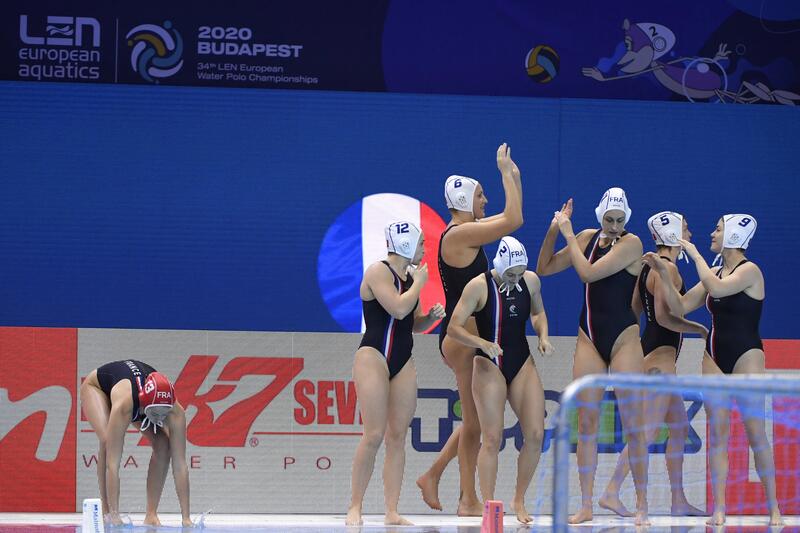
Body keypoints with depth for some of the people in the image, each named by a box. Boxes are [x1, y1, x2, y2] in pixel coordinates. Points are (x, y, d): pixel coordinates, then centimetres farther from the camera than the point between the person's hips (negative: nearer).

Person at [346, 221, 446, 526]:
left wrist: (431, 317, 5)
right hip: (374, 357, -8)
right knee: (374, 435, -13)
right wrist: (420, 282, -8)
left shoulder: (410, 277, 15)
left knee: (397, 437, 2)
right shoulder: (378, 272, -8)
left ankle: (392, 512, 2)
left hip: (403, 363, 8)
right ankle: (355, 507, -5)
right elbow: (398, 309, -21)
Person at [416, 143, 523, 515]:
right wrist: (506, 173, -13)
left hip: (467, 335, 10)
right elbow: (513, 221, -20)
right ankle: (469, 501, 3)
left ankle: (433, 475, 22)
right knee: (474, 421, -3)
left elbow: (509, 219, 27)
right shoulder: (459, 234, -15)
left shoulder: (467, 231, 14)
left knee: (477, 419, 16)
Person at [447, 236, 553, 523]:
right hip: (490, 366, -5)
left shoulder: (531, 281, 0)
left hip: (522, 364, 5)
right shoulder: (479, 286, -14)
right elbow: (454, 327, -13)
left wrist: (543, 336, 0)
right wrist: (482, 343, -29)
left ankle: (519, 500, 14)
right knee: (492, 438, -9)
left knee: (535, 434, -3)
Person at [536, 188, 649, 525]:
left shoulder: (631, 243, -10)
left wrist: (568, 234, -10)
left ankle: (642, 504, 2)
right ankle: (585, 506, 6)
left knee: (633, 425, -4)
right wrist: (554, 230, -1)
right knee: (586, 423, 3)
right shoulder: (588, 238, 8)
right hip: (589, 337, 5)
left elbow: (588, 273, -19)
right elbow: (544, 268, 11)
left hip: (623, 337, -5)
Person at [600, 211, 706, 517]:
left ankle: (678, 501, 15)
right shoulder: (668, 269, -14)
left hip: (653, 352, 11)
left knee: (679, 428, 13)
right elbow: (664, 316, -21)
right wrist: (700, 329, -11)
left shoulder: (651, 266, 15)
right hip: (661, 354, -11)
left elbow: (634, 310, 17)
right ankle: (611, 492, -13)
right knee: (648, 431, -12)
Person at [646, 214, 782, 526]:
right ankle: (719, 508, 0)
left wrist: (694, 254, -18)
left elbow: (717, 288, -27)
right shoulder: (715, 274, 13)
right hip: (715, 357, 7)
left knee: (755, 432, -7)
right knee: (716, 434, 1)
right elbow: (680, 307, 12)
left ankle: (773, 508, -2)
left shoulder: (749, 271, -8)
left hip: (746, 356, -7)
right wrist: (664, 275, 1)